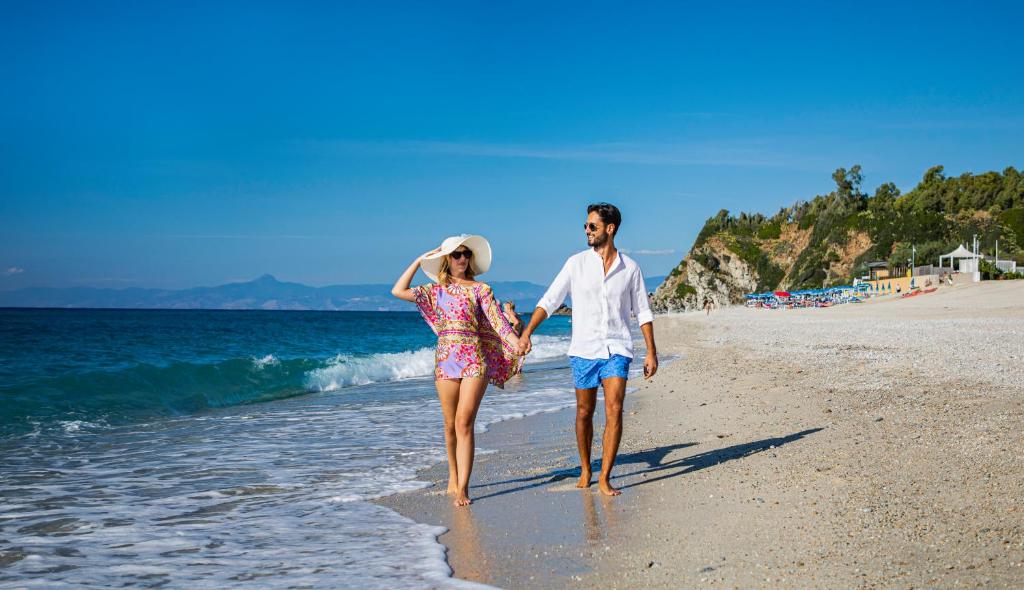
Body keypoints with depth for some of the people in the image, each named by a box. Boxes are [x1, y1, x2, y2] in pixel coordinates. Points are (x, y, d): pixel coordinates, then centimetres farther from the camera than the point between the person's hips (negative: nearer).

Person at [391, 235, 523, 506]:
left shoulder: (480, 289, 7)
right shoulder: (436, 290, 12)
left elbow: (498, 321, 0)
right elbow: (399, 291, 1)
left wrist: (519, 345, -13)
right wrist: (419, 261, 5)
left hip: (474, 360, -3)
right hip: (445, 359, 3)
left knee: (464, 423, -12)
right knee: (450, 425, 8)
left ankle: (462, 488, -14)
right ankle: (454, 478, 24)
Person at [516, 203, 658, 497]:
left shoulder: (630, 268, 3)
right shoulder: (576, 263, 1)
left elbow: (643, 312, 9)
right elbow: (549, 301, -1)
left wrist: (651, 352, 5)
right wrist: (527, 332, -12)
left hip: (617, 349, 0)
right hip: (584, 349, 1)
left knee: (614, 410, -13)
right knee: (584, 413, 9)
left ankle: (605, 478, -7)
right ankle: (585, 471, 26)